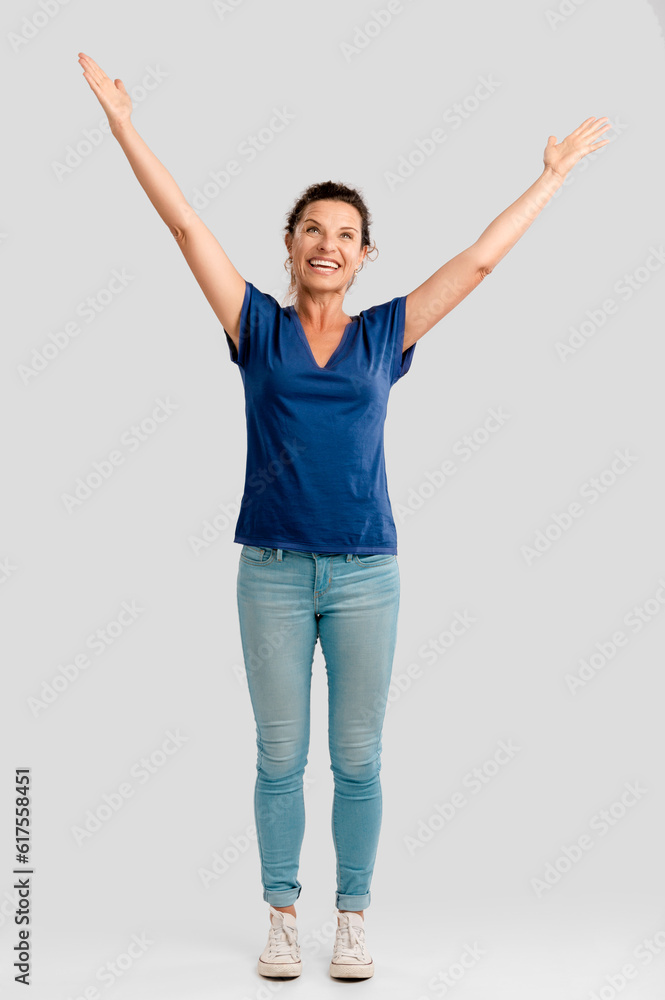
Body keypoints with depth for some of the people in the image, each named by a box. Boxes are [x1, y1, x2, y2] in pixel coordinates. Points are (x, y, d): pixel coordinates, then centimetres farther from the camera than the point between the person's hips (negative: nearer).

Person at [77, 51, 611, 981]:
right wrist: (123, 121, 1)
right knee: (280, 755, 8)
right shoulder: (259, 327, 4)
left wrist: (554, 172, 14)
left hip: (366, 573, 1)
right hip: (273, 570, 0)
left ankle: (353, 919, 23)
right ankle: (283, 916, 23)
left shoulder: (385, 334, 6)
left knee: (358, 758, 8)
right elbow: (187, 226, 2)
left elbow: (480, 258, 10)